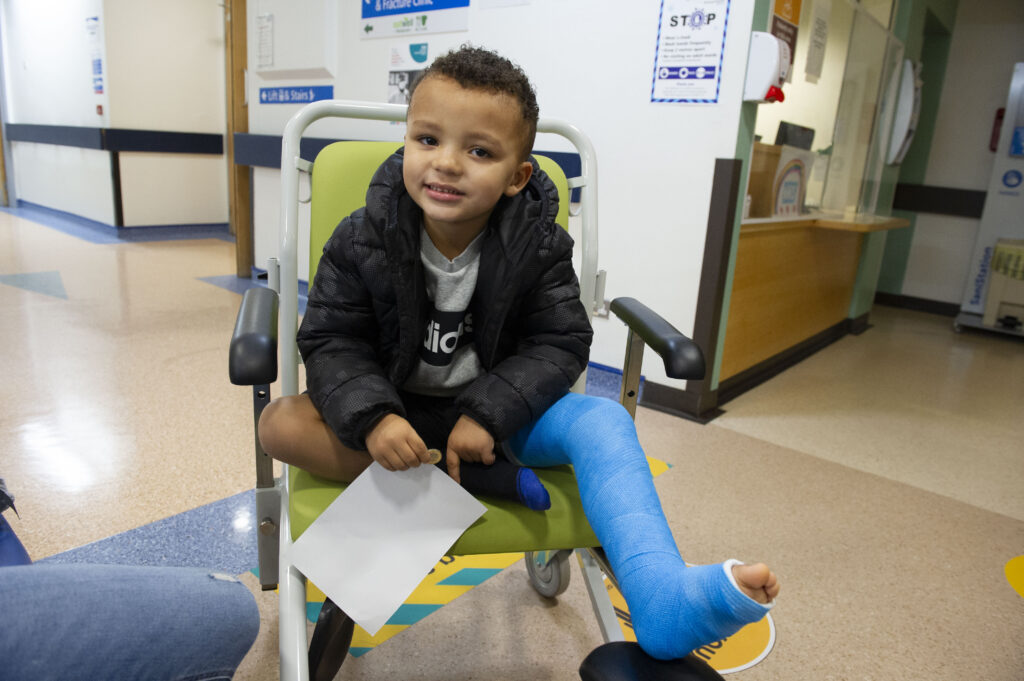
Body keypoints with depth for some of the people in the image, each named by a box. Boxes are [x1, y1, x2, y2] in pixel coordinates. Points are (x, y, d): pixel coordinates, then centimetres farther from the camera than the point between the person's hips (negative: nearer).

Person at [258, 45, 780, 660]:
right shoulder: (363, 241, -13)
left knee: (603, 420, -27)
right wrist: (372, 417, -30)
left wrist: (486, 413, -25)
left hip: (496, 409, 0)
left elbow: (562, 342, -13)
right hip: (395, 409, 1)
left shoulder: (538, 246, -13)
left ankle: (662, 597, -40)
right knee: (282, 423, -24)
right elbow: (332, 341, -11)